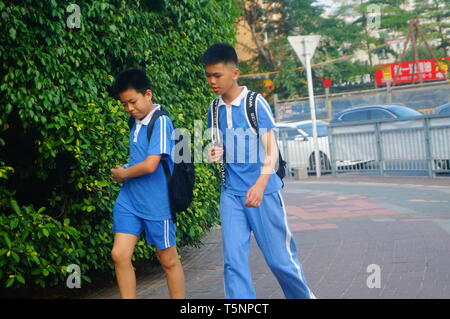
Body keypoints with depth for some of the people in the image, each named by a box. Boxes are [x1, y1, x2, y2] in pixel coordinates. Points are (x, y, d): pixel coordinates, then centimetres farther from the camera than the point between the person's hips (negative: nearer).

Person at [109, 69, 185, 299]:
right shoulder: (136, 123, 8)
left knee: (168, 260, 7)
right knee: (120, 255, -2)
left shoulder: (161, 122, -16)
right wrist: (125, 171, 3)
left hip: (157, 203, -7)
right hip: (129, 199, 7)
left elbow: (150, 165, -23)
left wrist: (123, 173, -7)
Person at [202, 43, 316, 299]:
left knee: (280, 258, 3)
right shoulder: (214, 109, 8)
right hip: (231, 194, 5)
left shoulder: (256, 103, -9)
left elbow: (271, 149, -15)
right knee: (233, 261, -3)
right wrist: (216, 153, -5)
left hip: (263, 191, -4)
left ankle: (305, 296, 27)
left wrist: (260, 184, -31)